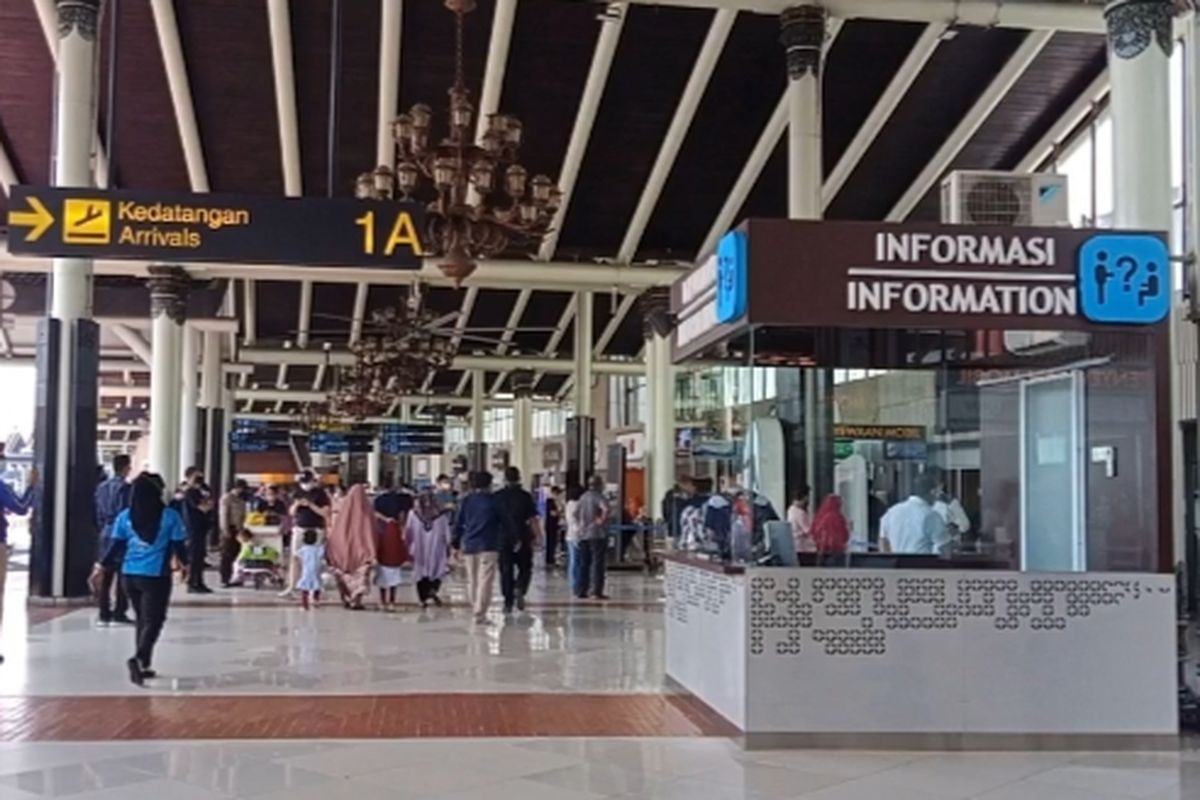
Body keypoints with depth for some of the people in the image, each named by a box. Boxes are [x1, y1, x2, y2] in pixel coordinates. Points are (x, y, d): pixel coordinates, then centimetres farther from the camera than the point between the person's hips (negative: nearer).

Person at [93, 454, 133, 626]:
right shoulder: (125, 487, -13)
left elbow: (99, 513, 14)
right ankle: (119, 612, -2)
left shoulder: (102, 487, 11)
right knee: (123, 574, -2)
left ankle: (104, 614, 11)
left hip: (106, 534, 7)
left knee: (106, 576, 8)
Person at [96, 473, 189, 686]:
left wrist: (101, 566, 15)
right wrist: (185, 563, 17)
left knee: (142, 619, 19)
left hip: (130, 575, 5)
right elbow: (179, 546, -1)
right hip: (156, 576, -5)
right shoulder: (170, 516, -6)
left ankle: (144, 665, 24)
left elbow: (115, 546, 3)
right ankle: (138, 658, -25)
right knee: (153, 621, -2)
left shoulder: (125, 516, 3)